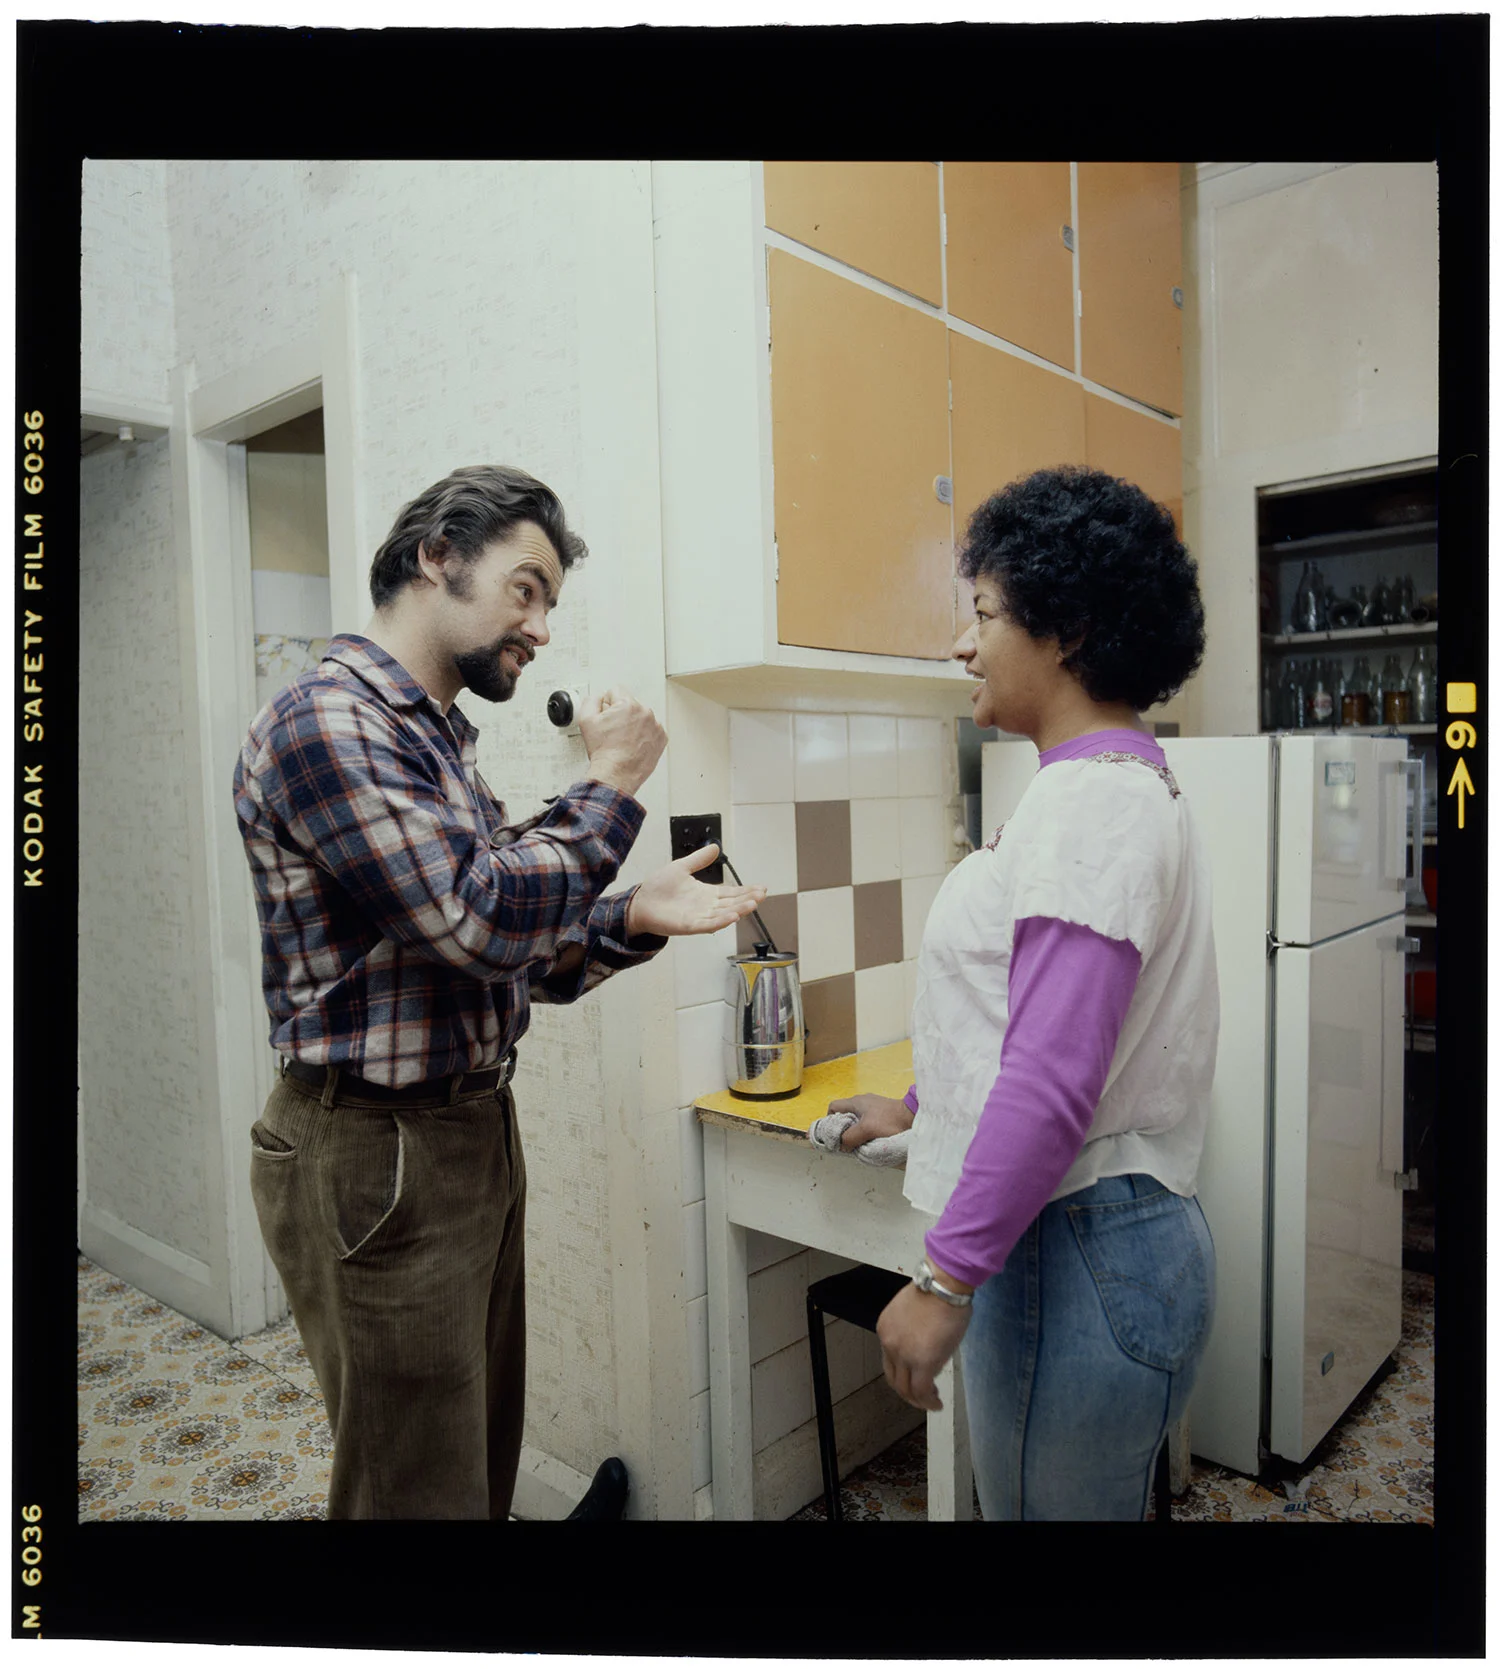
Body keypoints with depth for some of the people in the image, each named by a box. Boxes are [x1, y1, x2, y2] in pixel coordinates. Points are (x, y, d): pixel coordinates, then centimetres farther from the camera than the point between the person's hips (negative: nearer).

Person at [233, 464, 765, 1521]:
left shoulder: (441, 739, 13)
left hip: (478, 1134, 9)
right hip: (376, 1156, -9)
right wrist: (608, 789, -14)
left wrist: (636, 919, -3)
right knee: (419, 1489, 8)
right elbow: (481, 919, -25)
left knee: (484, 1463, 21)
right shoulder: (325, 721, -17)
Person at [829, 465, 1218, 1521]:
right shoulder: (1122, 782, 13)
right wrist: (918, 1106, 28)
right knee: (1024, 1497, 23)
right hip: (1070, 1238, 10)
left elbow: (1051, 1084, -27)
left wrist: (946, 1278, -21)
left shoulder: (1095, 801, -20)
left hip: (1077, 1261, -10)